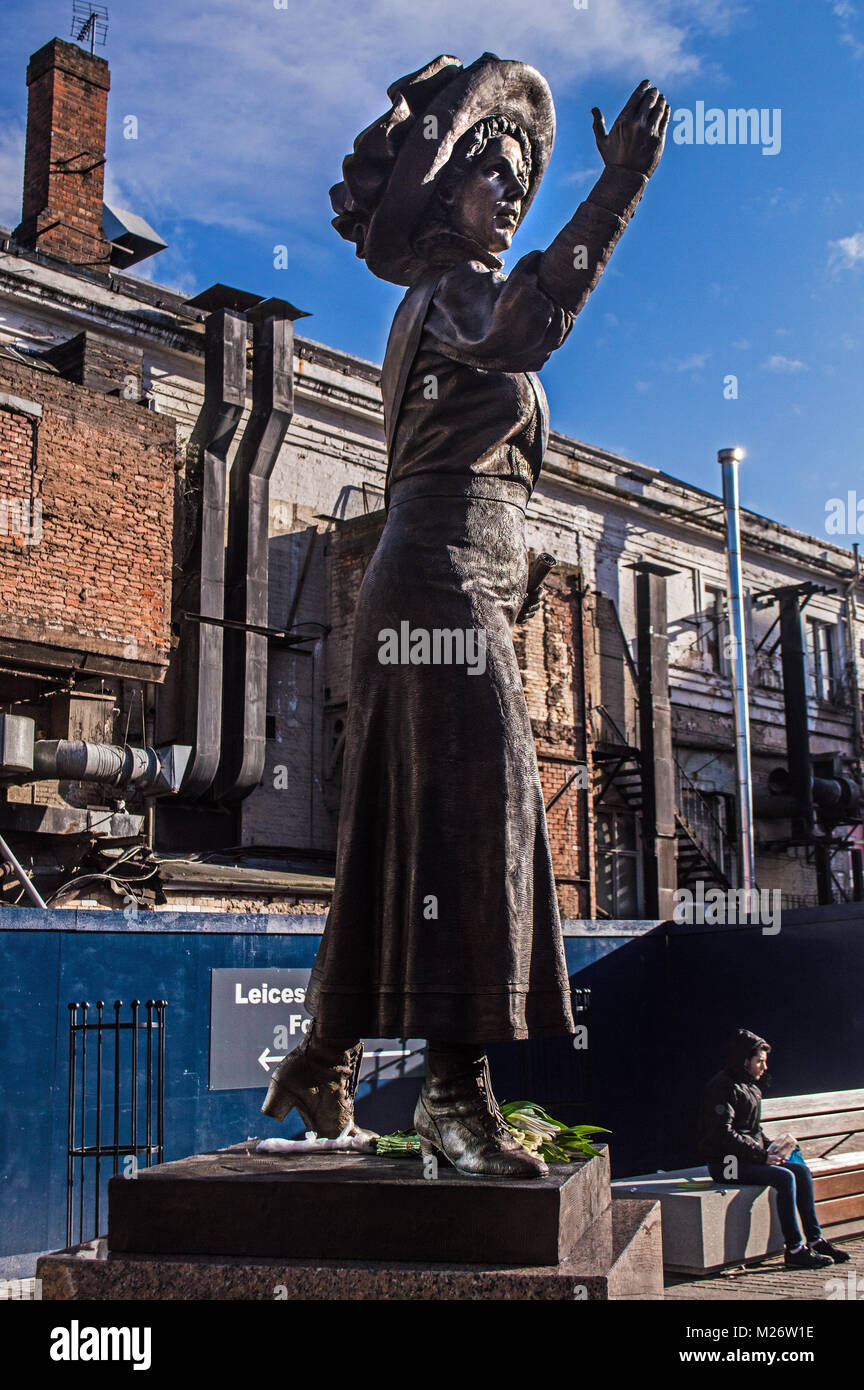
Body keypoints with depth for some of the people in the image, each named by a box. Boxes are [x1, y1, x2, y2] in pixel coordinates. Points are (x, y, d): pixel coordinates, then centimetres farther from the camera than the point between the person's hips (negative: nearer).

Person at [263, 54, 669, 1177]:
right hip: (443, 578, -10)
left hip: (455, 587, 10)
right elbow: (527, 324, -28)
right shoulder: (447, 293, -3)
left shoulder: (457, 306, 29)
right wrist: (618, 188, -32)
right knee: (477, 809, -18)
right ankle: (456, 1087, -19)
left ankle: (326, 1064, 14)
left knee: (398, 827, 8)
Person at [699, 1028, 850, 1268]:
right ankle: (795, 1250, -20)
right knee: (784, 1177, -24)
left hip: (750, 1158, 9)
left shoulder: (749, 1087, 16)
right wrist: (762, 1156, -20)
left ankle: (815, 1240, 2)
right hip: (726, 1163, -9)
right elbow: (723, 1134, -23)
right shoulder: (723, 1087, -15)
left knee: (802, 1171, -2)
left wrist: (771, 1148, 6)